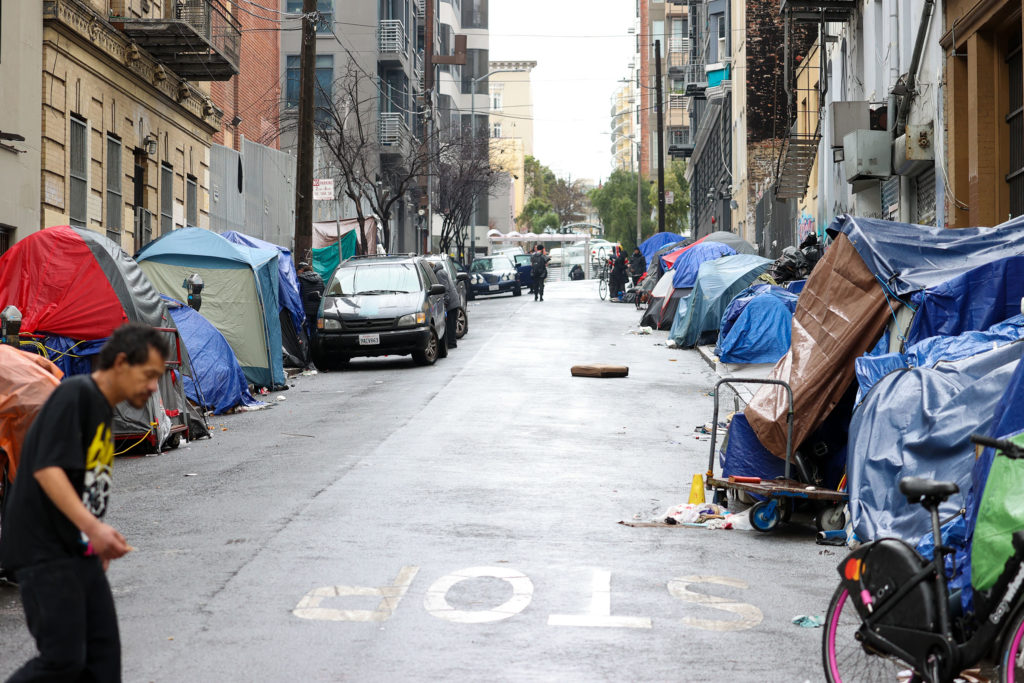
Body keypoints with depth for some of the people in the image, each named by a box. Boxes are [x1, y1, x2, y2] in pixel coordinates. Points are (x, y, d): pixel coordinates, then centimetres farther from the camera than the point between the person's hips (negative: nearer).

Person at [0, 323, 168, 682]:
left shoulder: (104, 410, 16)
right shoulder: (75, 394, -12)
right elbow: (47, 468, -23)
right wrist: (93, 527, -31)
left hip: (82, 554, 9)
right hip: (44, 551, -9)